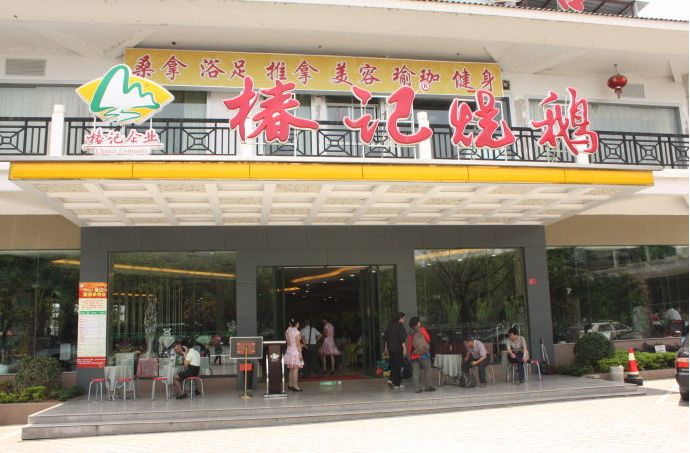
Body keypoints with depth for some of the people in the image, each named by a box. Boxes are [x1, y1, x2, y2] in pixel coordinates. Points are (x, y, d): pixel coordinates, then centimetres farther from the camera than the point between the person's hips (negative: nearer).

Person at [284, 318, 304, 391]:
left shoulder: (288, 331, 7)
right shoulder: (296, 332, -14)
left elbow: (288, 343, 11)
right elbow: (297, 344, -14)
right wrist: (300, 354, -10)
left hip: (289, 351, 7)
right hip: (295, 351, -7)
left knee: (291, 369, 15)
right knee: (295, 369, -3)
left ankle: (290, 384, 21)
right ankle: (295, 386, -2)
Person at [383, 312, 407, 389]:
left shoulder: (390, 325, 11)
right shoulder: (400, 326, -10)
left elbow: (385, 337, 13)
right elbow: (402, 338, -18)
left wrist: (386, 347, 18)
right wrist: (404, 348, -17)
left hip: (390, 348, 6)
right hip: (398, 348, -6)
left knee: (393, 364, 15)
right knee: (398, 365, 2)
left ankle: (392, 380, 3)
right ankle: (396, 383, 4)